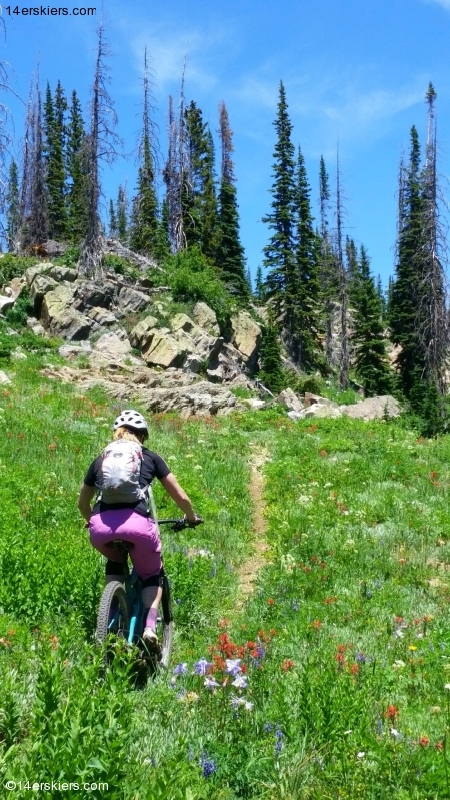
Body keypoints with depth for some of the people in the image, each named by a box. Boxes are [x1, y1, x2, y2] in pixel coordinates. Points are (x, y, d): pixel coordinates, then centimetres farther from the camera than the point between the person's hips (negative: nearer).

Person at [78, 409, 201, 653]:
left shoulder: (101, 459, 27)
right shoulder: (150, 457, 21)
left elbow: (82, 502, 37)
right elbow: (181, 497, 23)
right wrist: (191, 517, 42)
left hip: (101, 527, 2)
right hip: (136, 523, -2)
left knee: (115, 563, 35)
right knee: (152, 575, 24)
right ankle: (149, 626, 3)